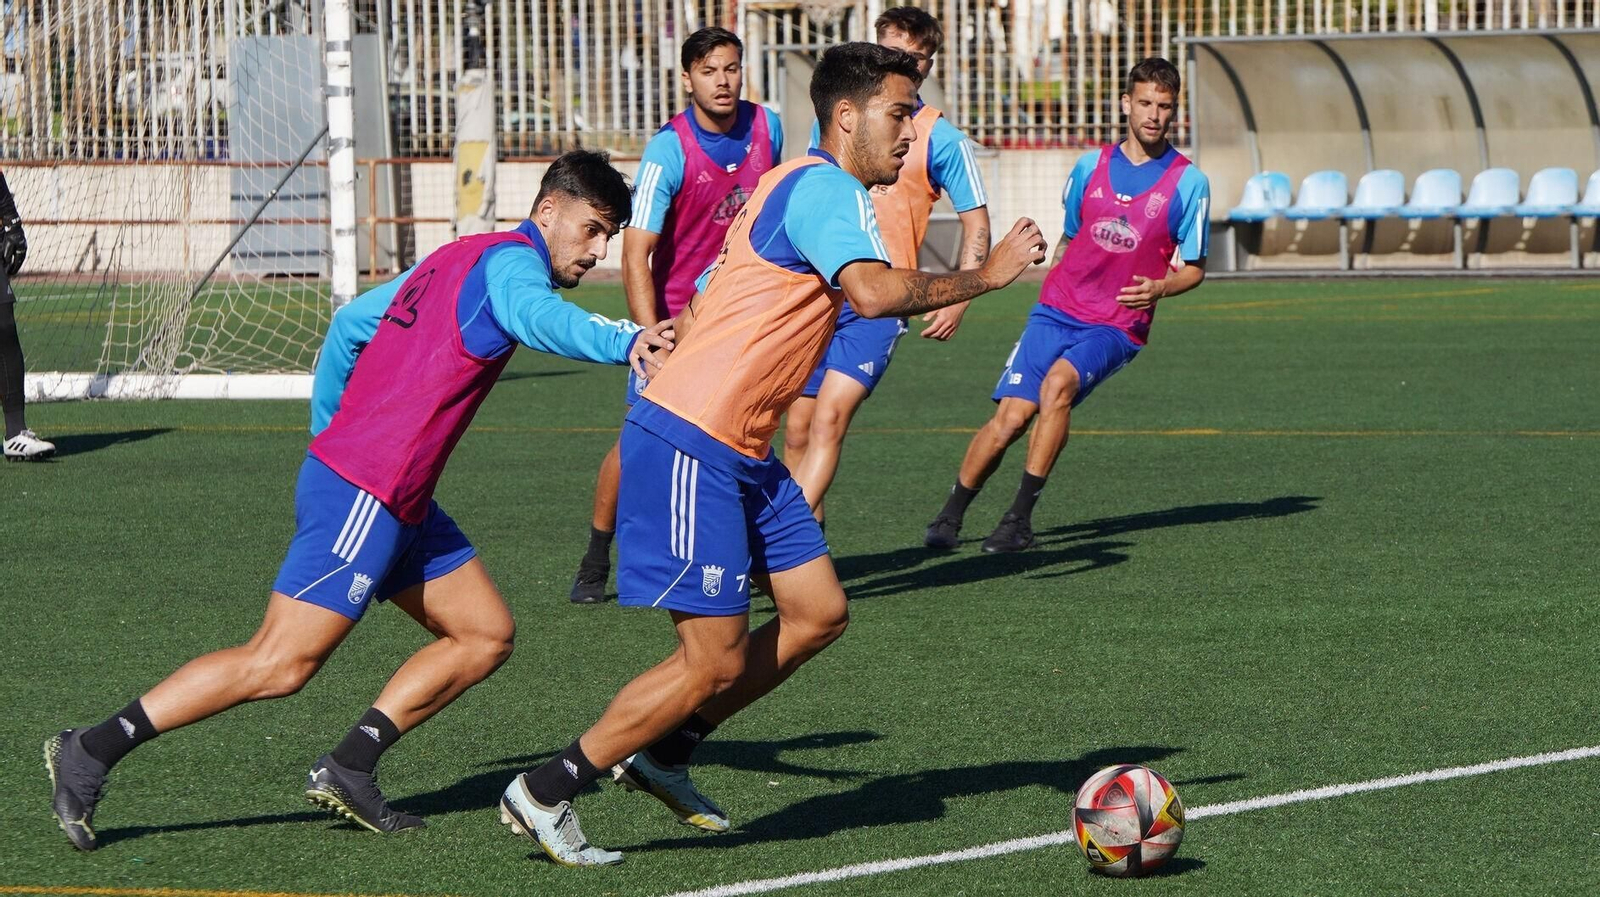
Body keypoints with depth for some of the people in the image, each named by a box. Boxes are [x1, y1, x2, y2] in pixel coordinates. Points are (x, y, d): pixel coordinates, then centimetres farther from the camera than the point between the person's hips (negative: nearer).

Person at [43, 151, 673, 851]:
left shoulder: (457, 259, 20)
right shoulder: (511, 262, -9)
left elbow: (350, 324, 29)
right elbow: (538, 316, -34)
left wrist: (330, 436, 35)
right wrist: (621, 342, -51)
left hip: (398, 504, 10)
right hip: (365, 496, -10)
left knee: (485, 636, 9)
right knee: (278, 666, -12)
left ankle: (348, 770, 4)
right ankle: (91, 753, -7)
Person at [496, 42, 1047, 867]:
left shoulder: (797, 186, 19)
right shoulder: (824, 189, -14)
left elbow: (701, 307, 25)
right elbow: (874, 293, -31)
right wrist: (987, 275, -21)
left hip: (742, 455, 11)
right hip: (690, 447, -11)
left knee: (817, 613, 9)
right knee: (715, 660, -8)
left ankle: (661, 754, 20)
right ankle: (543, 794, 2)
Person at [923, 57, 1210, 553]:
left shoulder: (1189, 182, -1)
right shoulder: (1090, 167, 9)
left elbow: (1194, 268, 4)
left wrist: (1159, 288, -15)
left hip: (1117, 325, -3)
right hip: (1057, 309, 3)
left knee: (1059, 382, -31)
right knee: (1010, 416, -12)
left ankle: (1021, 516, -23)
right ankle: (951, 515, 8)